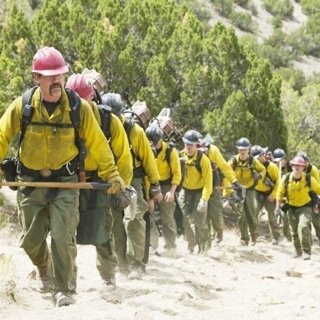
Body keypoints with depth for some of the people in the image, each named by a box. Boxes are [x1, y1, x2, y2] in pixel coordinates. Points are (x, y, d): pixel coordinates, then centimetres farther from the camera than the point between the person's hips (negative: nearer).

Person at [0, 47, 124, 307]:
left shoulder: (79, 108, -10)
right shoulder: (22, 107, -10)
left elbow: (97, 144, -3)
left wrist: (111, 175, -4)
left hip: (65, 181, -1)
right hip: (31, 181, 1)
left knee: (63, 237, -13)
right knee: (32, 240, 9)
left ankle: (63, 290, 1)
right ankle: (45, 269, 42)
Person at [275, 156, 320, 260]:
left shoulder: (309, 179, -19)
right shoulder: (286, 178, -14)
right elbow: (280, 193, -3)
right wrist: (278, 207, -3)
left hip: (305, 206, -3)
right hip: (292, 207, 3)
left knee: (303, 227, -24)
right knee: (295, 231, 14)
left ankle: (306, 251, -15)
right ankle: (298, 251, 36)